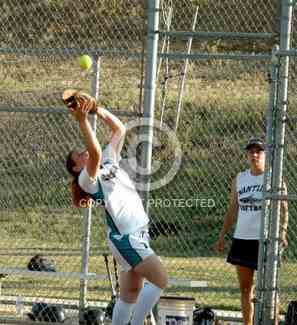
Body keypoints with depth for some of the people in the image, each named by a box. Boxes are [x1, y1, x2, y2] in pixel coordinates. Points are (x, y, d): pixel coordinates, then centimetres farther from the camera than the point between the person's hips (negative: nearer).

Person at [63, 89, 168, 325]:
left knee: (130, 295, 9)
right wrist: (82, 121, -29)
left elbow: (119, 129, 18)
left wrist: (98, 110, 6)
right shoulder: (87, 179, -6)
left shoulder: (109, 162, 18)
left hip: (137, 235, 8)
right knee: (160, 280, -17)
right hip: (125, 236, -8)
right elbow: (95, 152, -25)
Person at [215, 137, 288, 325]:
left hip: (265, 239, -5)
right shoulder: (239, 179, 12)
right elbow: (233, 210, 18)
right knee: (245, 288, 9)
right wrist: (222, 235, 12)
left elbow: (283, 209, -10)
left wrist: (282, 231, -25)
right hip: (242, 238, 5)